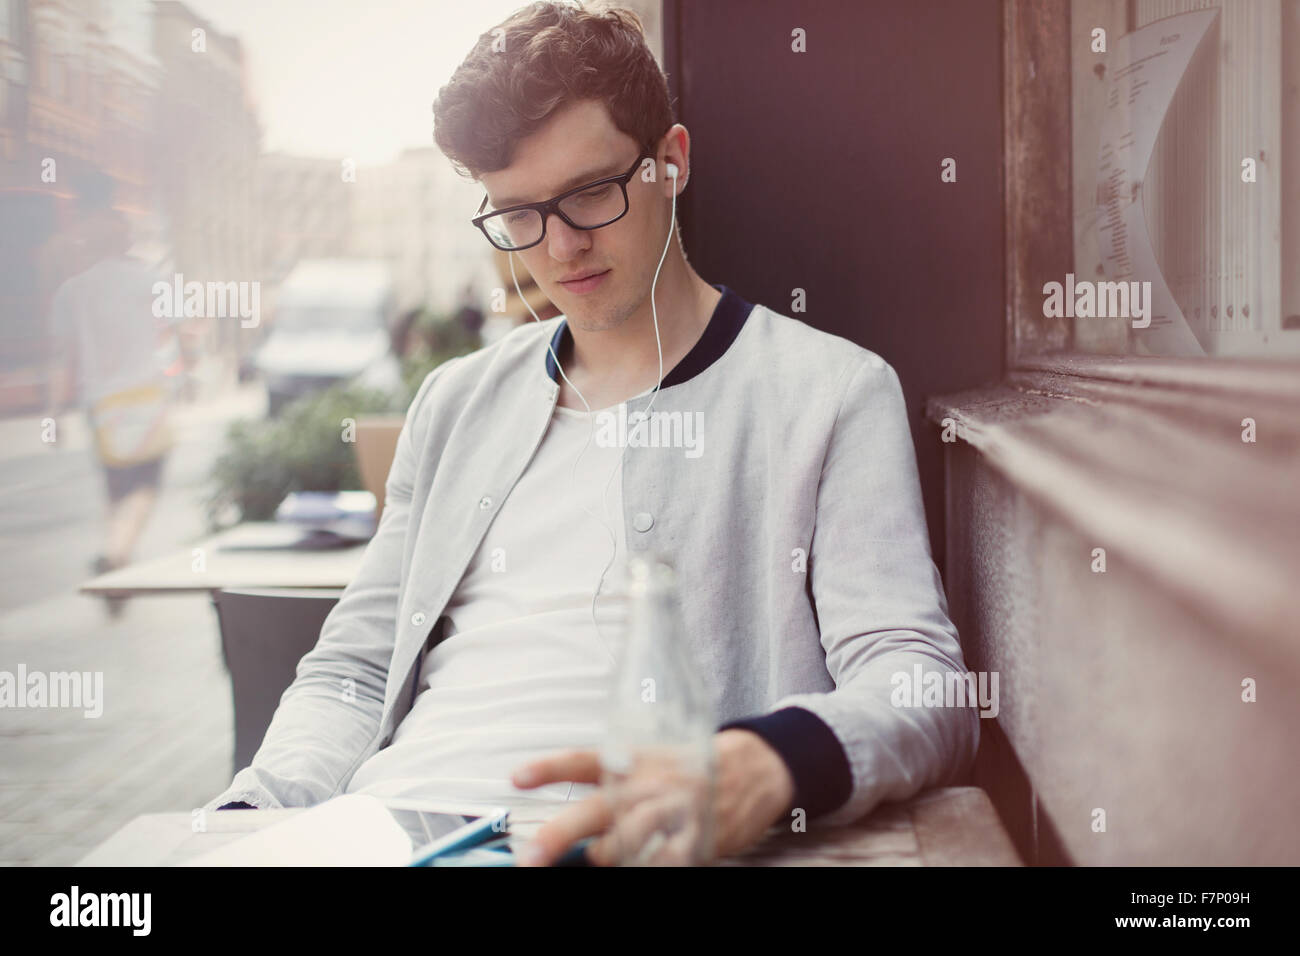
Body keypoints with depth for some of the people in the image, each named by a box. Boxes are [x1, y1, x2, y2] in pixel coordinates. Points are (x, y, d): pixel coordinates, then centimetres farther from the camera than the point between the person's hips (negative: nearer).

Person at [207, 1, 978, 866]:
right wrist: (248, 817, 0)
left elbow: (922, 688, -6)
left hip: (612, 842, -3)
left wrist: (768, 768, -29)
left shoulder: (832, 392, 4)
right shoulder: (458, 400, 22)